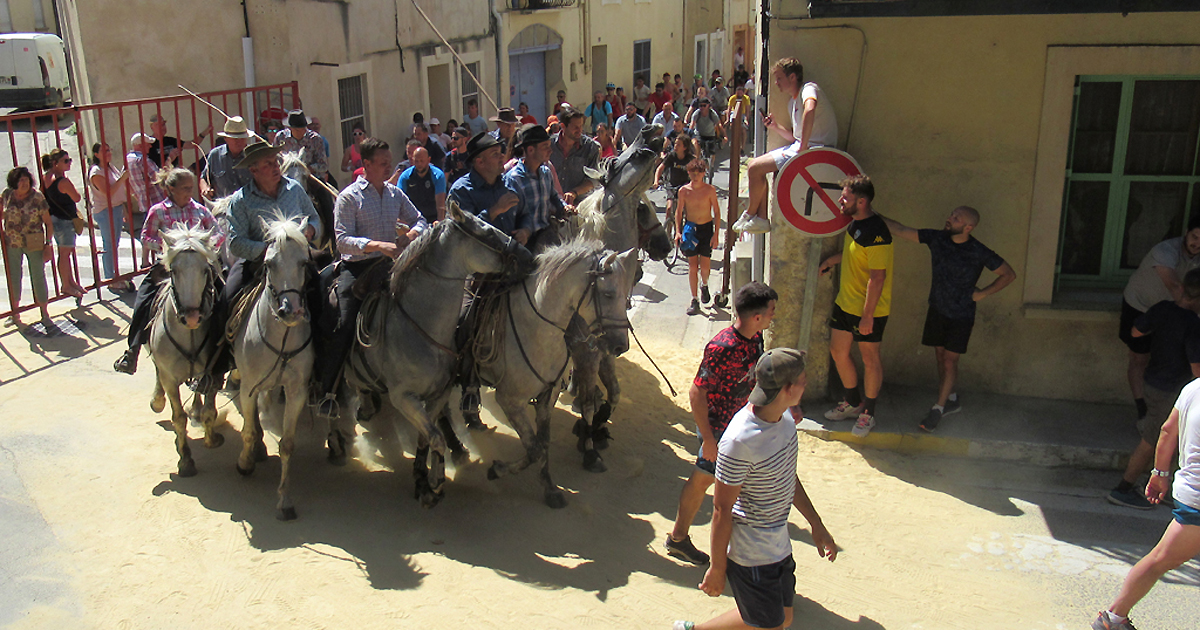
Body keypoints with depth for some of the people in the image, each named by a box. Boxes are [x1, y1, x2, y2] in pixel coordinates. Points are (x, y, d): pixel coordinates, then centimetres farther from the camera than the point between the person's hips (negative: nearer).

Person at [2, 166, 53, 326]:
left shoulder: (37, 197, -9)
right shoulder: (7, 194, -1)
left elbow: (48, 222, -7)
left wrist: (48, 244, -11)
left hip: (34, 244, -3)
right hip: (12, 244, 3)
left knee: (38, 276, 1)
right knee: (13, 278, 12)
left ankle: (45, 314, 11)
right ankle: (15, 313, 27)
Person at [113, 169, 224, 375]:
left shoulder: (200, 210, 7)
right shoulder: (158, 211, 2)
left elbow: (219, 234, 11)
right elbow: (146, 238, 4)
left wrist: (209, 244, -9)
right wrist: (164, 246, -13)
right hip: (168, 265, -1)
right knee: (143, 305, -9)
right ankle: (132, 353, 8)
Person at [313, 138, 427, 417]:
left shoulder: (395, 193, 12)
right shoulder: (349, 197, -4)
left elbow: (419, 221, 20)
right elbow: (343, 240, -13)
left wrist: (412, 233, -5)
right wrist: (378, 245, -27)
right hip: (357, 268, -5)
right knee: (346, 324, -20)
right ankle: (326, 392, -9)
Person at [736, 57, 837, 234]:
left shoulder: (809, 88, -10)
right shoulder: (792, 101, 20)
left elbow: (809, 109, -34)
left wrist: (803, 147, -32)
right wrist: (775, 127, 7)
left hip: (814, 148, -10)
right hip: (798, 147, 10)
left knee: (755, 168, -14)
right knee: (755, 165, 10)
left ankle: (749, 215, 6)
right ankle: (761, 219, 7)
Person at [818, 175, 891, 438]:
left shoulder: (875, 232, -25)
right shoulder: (855, 223, 4)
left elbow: (878, 277, -25)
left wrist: (867, 316, -24)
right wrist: (831, 260, 19)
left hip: (868, 309, -9)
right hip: (845, 303, 9)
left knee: (869, 359, 7)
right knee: (838, 351, 16)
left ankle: (868, 413, 24)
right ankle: (852, 403, 35)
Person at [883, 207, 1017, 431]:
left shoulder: (979, 253, -16)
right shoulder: (937, 238, -7)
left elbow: (1009, 274, -5)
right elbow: (901, 230, -6)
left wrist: (983, 293, -9)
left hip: (961, 315, -4)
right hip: (937, 311, 4)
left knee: (950, 362, -2)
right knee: (940, 358, 13)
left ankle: (938, 408, 8)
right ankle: (952, 400, 31)